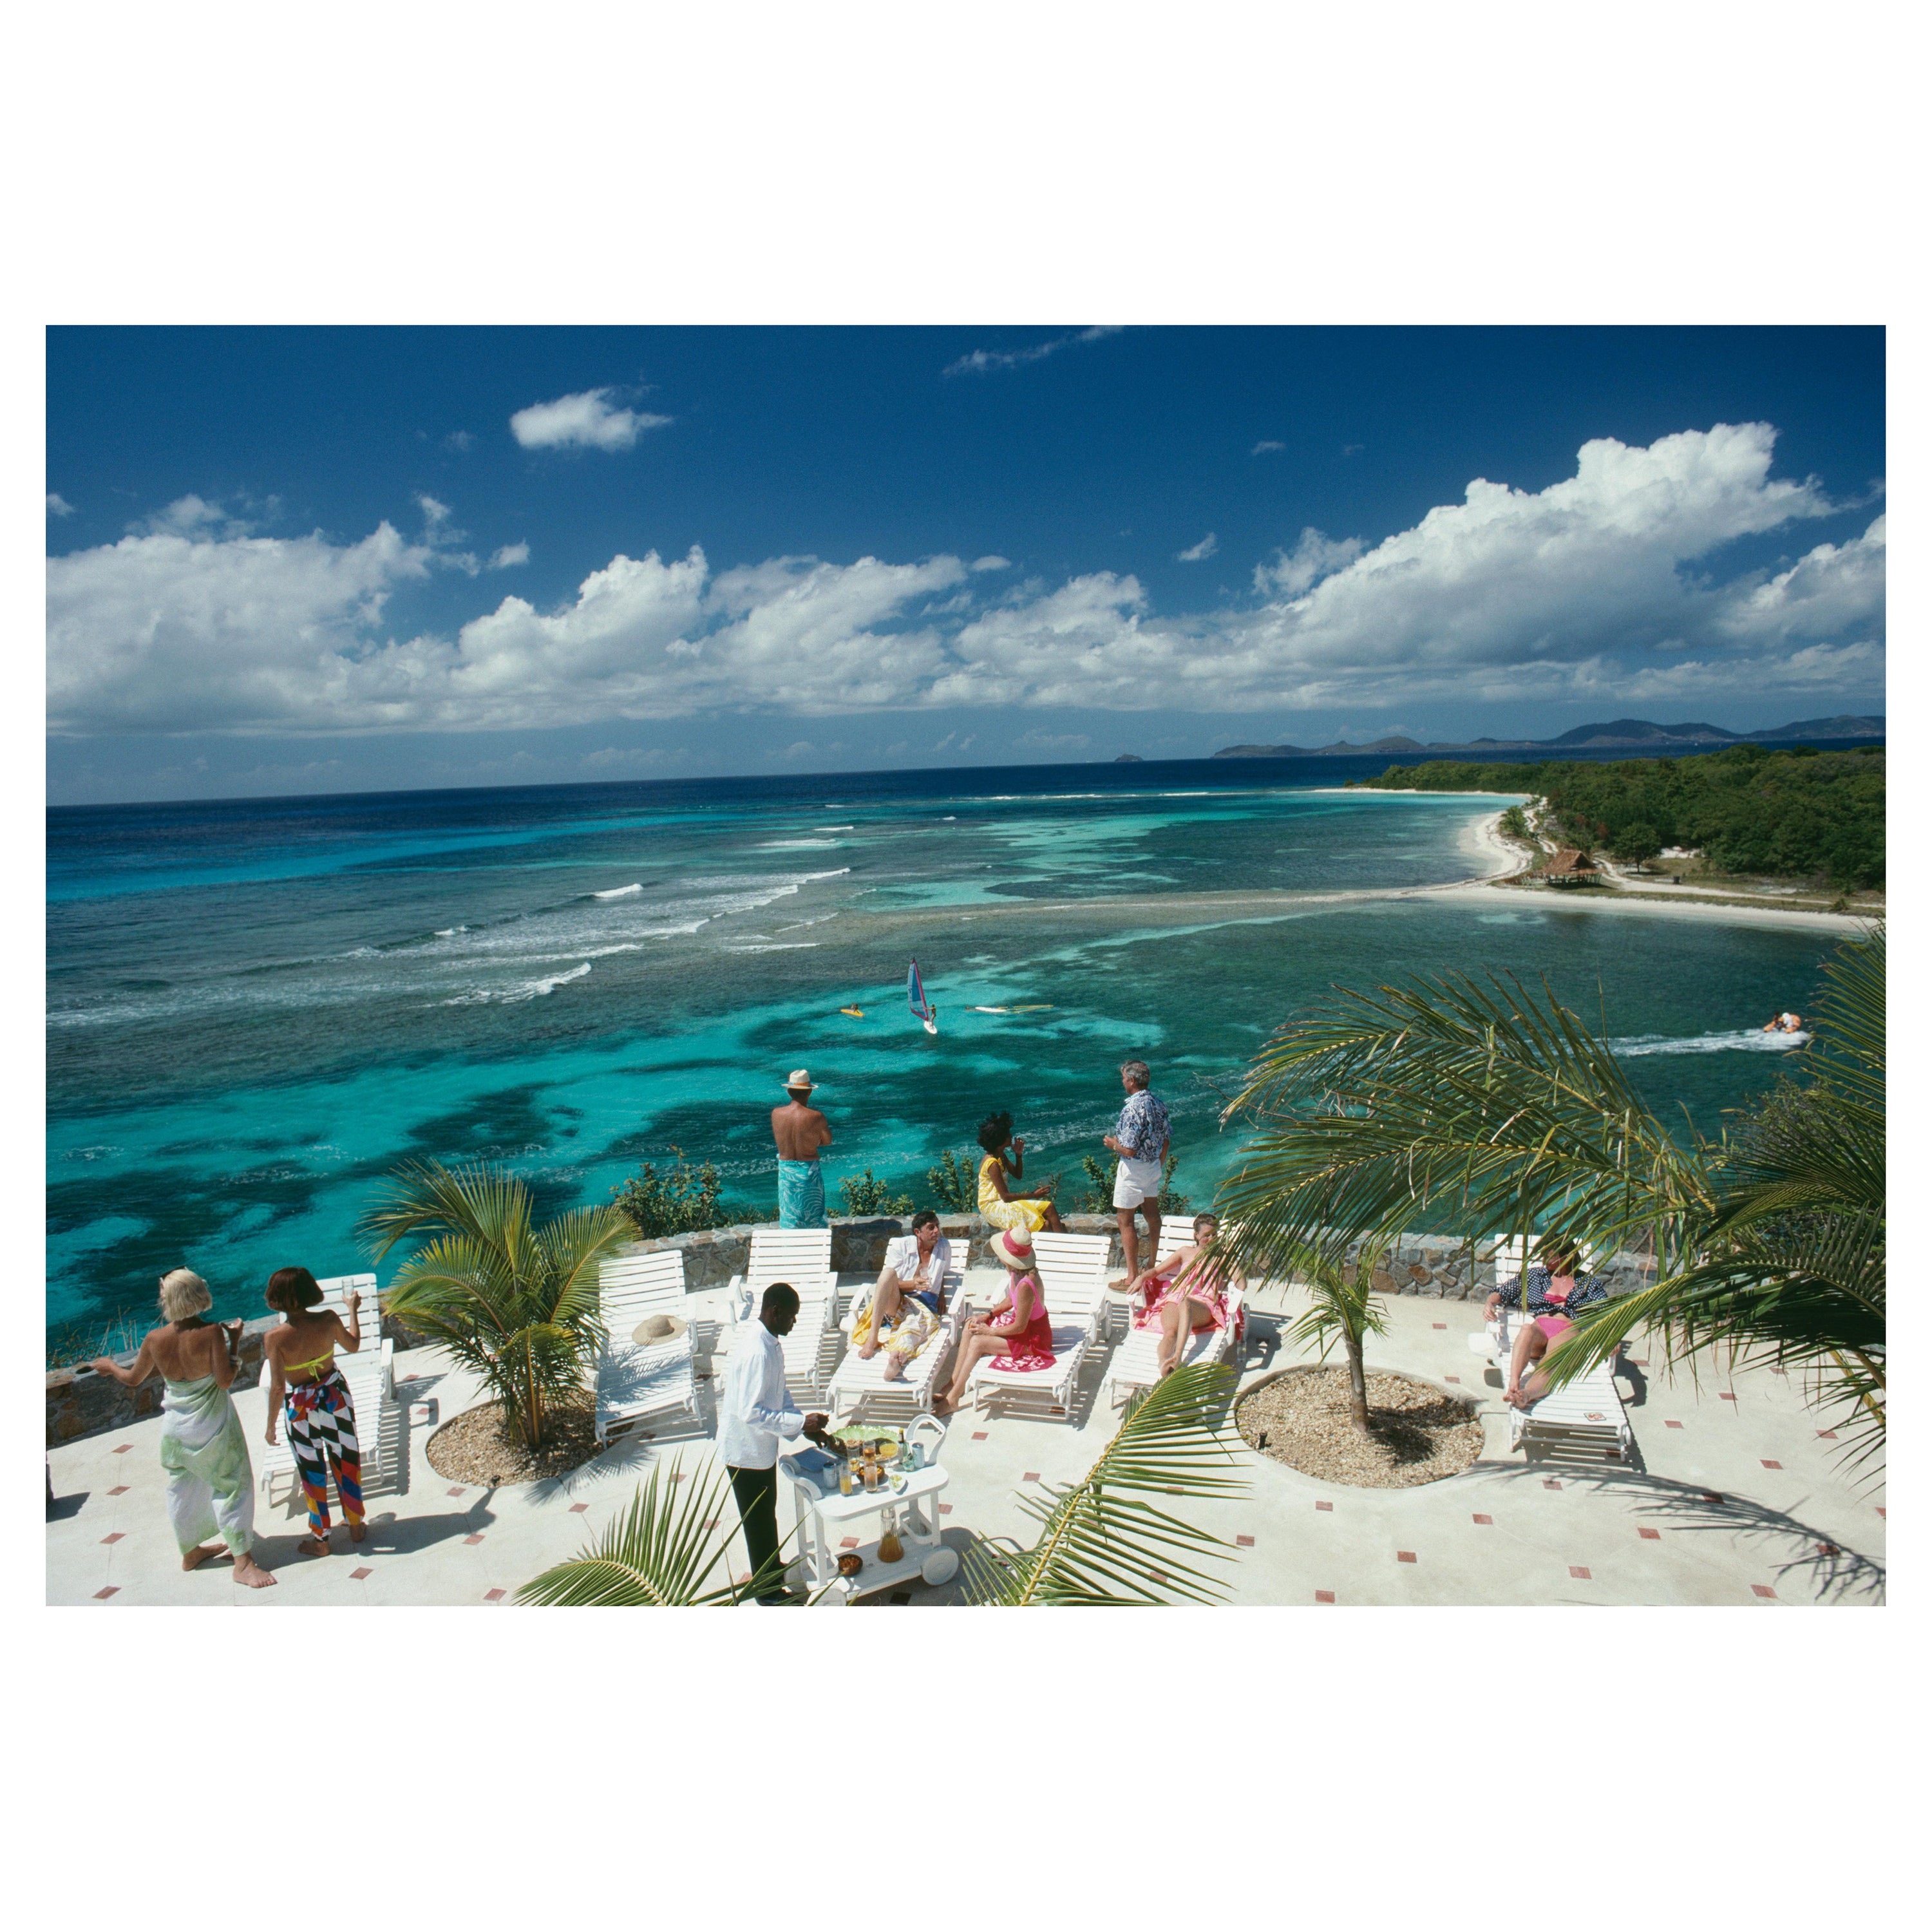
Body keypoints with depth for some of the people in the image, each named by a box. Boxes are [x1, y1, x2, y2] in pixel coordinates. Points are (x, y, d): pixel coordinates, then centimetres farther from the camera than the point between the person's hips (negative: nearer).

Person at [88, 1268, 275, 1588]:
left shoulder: (155, 1339, -10)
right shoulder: (211, 1333, -23)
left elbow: (133, 1379, 7)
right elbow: (224, 1380, -24)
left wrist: (109, 1366, 26)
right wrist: (233, 1342, -15)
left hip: (175, 1428, 5)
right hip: (213, 1428, -5)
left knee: (183, 1489, 22)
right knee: (231, 1486, 5)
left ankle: (191, 1551, 40)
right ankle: (243, 1563, 5)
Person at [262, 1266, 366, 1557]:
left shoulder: (275, 1338, -22)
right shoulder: (328, 1320, -15)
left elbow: (277, 1388, -21)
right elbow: (353, 1345, 5)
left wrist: (271, 1425, -7)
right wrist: (353, 1310, 18)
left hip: (301, 1408, -2)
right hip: (336, 1398, 3)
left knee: (312, 1473, 15)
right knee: (347, 1463, 20)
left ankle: (320, 1539, 29)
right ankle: (355, 1526, 34)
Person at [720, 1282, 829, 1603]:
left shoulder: (768, 1342, 0)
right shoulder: (758, 1352, -31)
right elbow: (751, 1412, -32)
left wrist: (805, 1424, 5)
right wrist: (800, 1423, -28)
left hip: (761, 1447, 9)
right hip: (747, 1452, -9)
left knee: (767, 1514, 26)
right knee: (760, 1521, 9)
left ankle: (773, 1569, 45)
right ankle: (767, 1590, 27)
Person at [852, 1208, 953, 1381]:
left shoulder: (944, 1247, 10)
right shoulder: (901, 1246, 2)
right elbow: (887, 1279, -3)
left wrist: (942, 1294, 9)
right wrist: (912, 1284, -19)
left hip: (925, 1305, 0)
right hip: (897, 1303, 0)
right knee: (889, 1273, -33)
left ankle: (898, 1355, -75)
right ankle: (872, 1338, -38)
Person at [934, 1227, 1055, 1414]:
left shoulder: (1026, 1285, -34)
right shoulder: (1016, 1272, -8)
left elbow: (1019, 1327, -25)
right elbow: (1011, 1300, 12)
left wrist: (990, 1331, -13)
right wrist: (988, 1316, 2)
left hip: (1033, 1340, -9)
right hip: (1021, 1323, 9)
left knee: (978, 1341, -19)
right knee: (970, 1327, 3)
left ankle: (953, 1399, -7)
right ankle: (955, 1383, 5)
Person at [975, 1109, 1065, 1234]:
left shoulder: (1001, 1156, 7)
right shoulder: (992, 1164, -22)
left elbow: (1017, 1175, 20)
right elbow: (1006, 1197, -23)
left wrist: (1018, 1155, 3)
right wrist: (1033, 1195, -17)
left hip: (1001, 1202, 9)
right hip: (993, 1207, -9)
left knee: (1048, 1207, -7)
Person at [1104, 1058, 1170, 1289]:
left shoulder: (1133, 1109, -25)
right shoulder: (1158, 1105, 1)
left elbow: (1129, 1149, -26)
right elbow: (1165, 1142, 10)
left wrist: (1112, 1143, -7)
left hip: (1133, 1169, -9)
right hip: (1154, 1166, 9)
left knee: (1125, 1220, 0)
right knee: (1152, 1215, 19)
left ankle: (1133, 1277, 2)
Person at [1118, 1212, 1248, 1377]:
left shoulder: (1222, 1257, 25)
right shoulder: (1186, 1253, 29)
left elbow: (1241, 1284, 11)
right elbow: (1156, 1270, 24)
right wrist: (1141, 1278, 5)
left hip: (1204, 1306, -2)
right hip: (1174, 1300, 2)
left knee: (1185, 1303, -42)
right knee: (1170, 1331, -36)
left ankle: (1177, 1357, -58)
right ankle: (1163, 1366, -61)